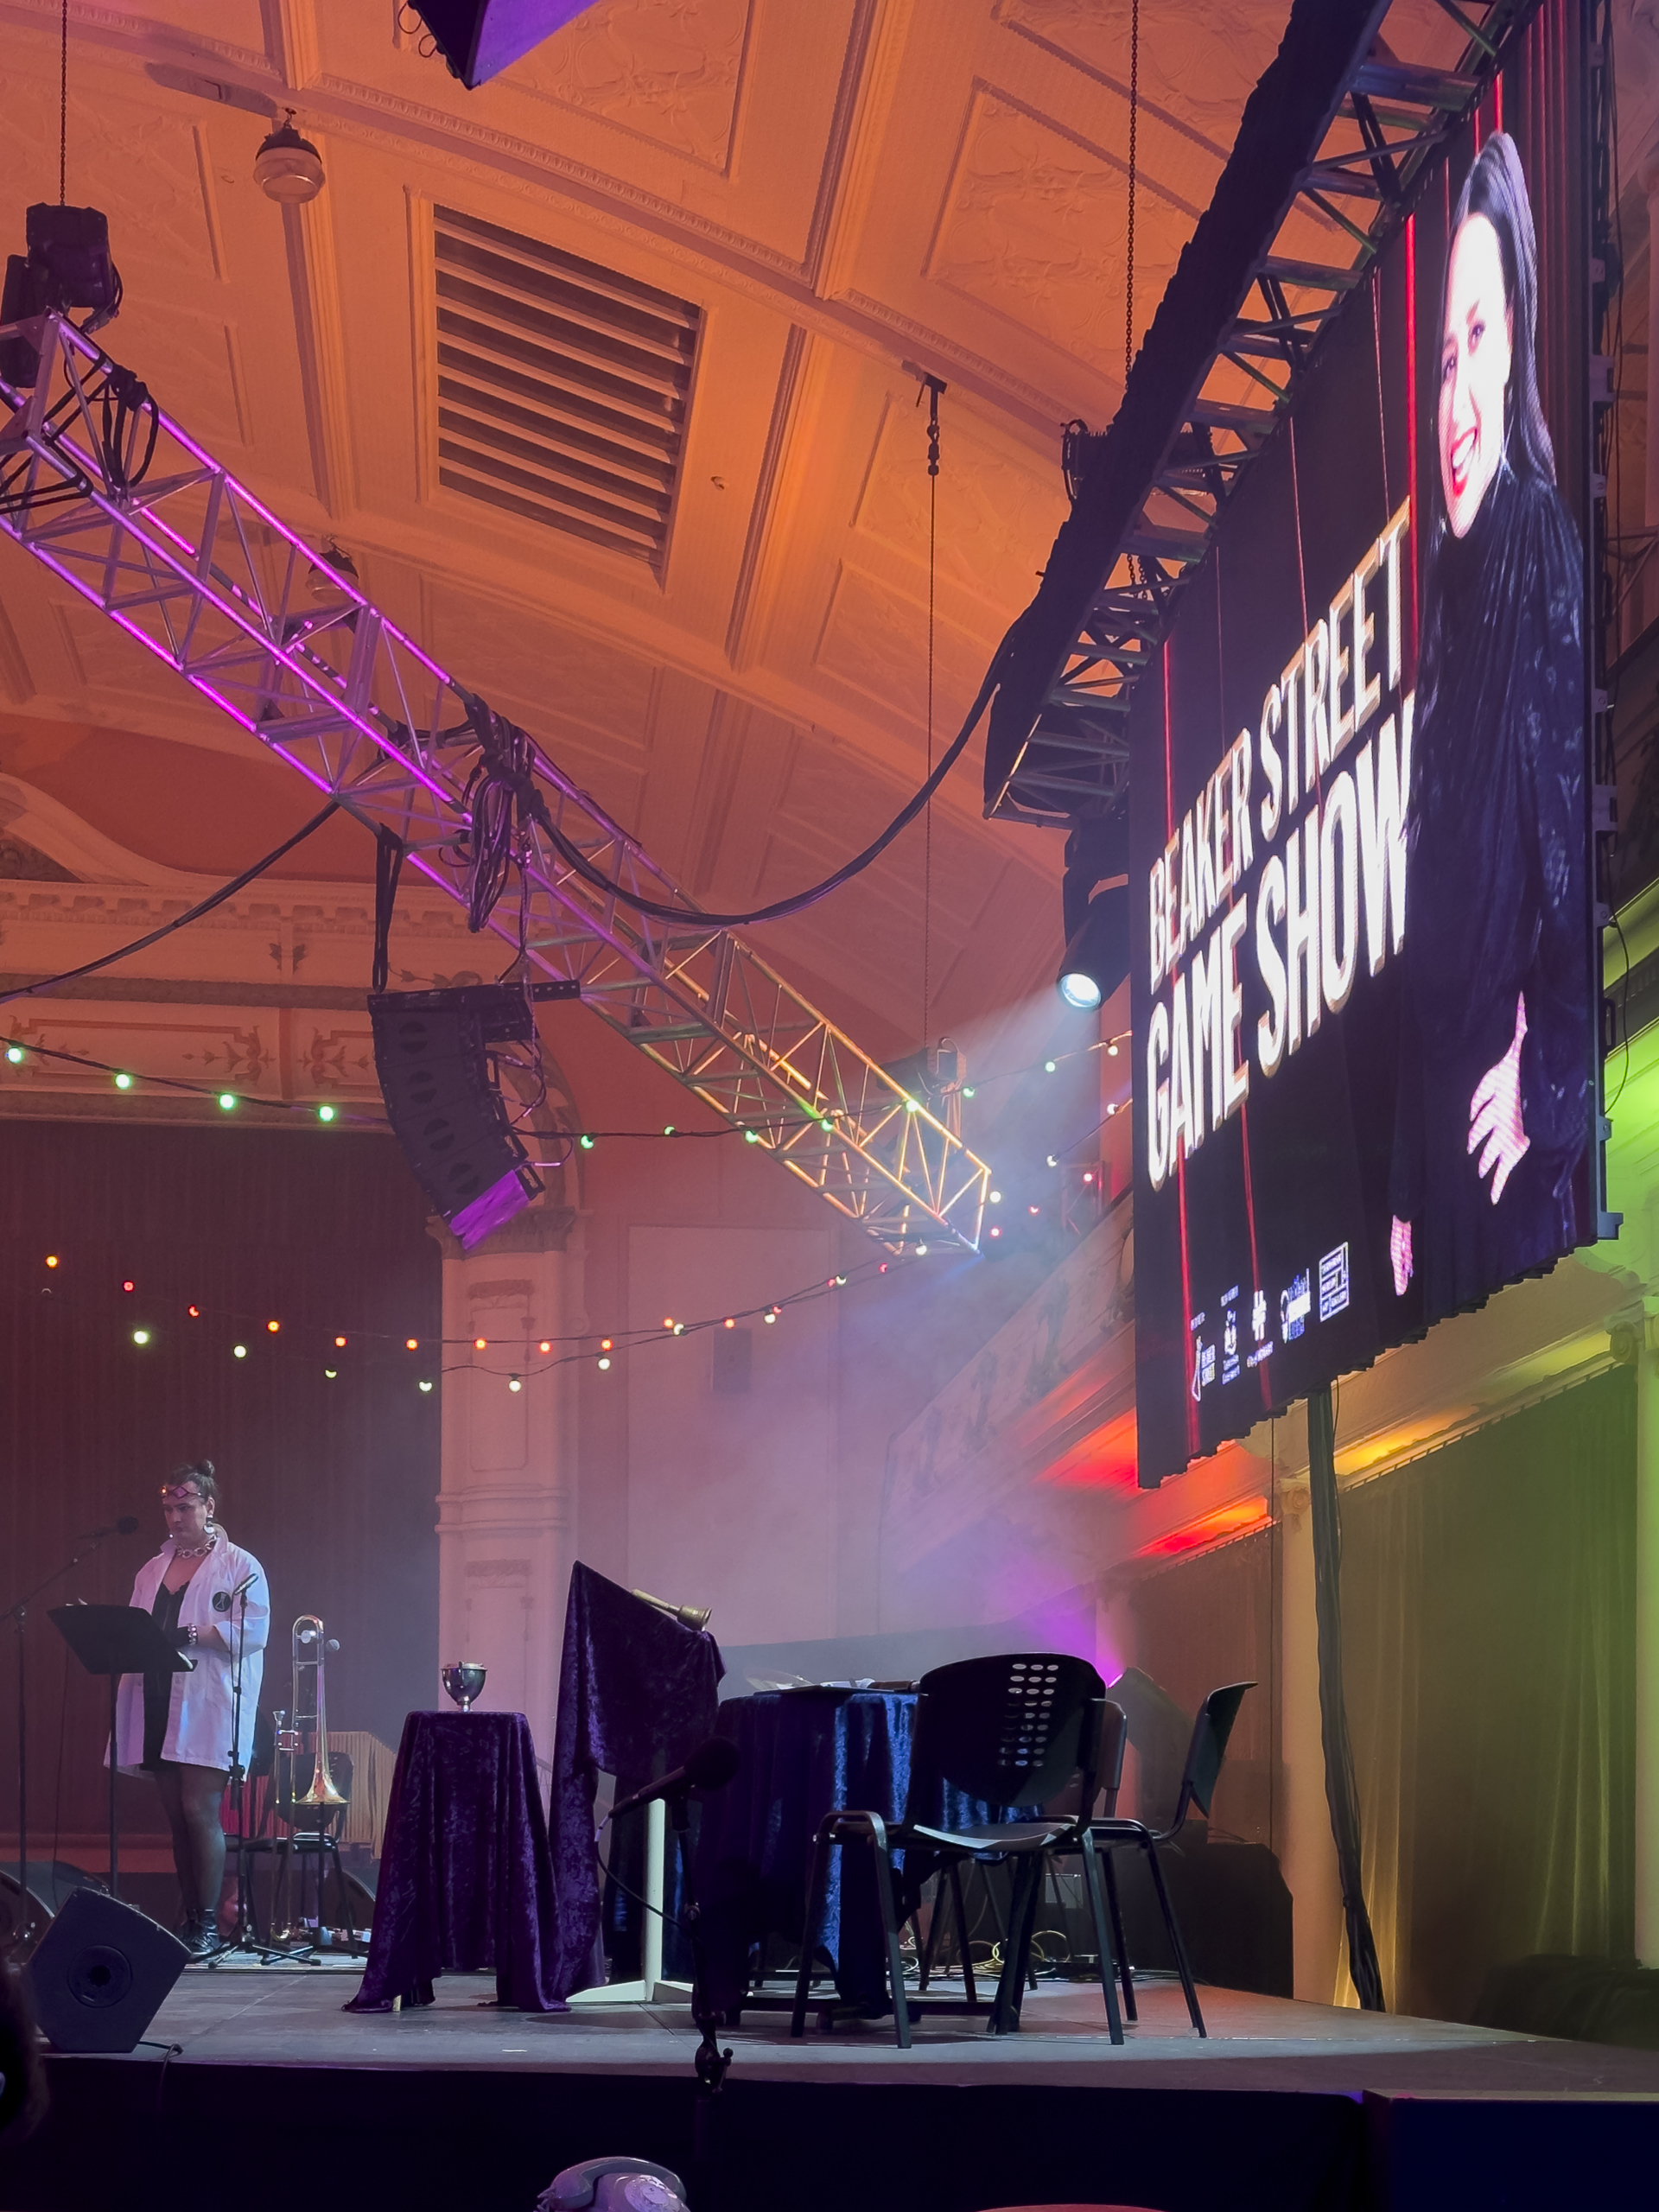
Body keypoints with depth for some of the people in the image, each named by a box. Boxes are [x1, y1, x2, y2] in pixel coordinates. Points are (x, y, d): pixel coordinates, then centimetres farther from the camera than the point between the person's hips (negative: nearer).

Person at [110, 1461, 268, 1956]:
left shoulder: (239, 1567, 2)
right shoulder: (151, 1571, 20)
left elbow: (252, 1630, -11)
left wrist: (190, 1635, -19)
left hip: (208, 1708, -6)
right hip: (159, 1706, 6)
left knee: (200, 1810, -12)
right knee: (176, 1815, 4)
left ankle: (208, 1924, -8)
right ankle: (188, 1919, 7)